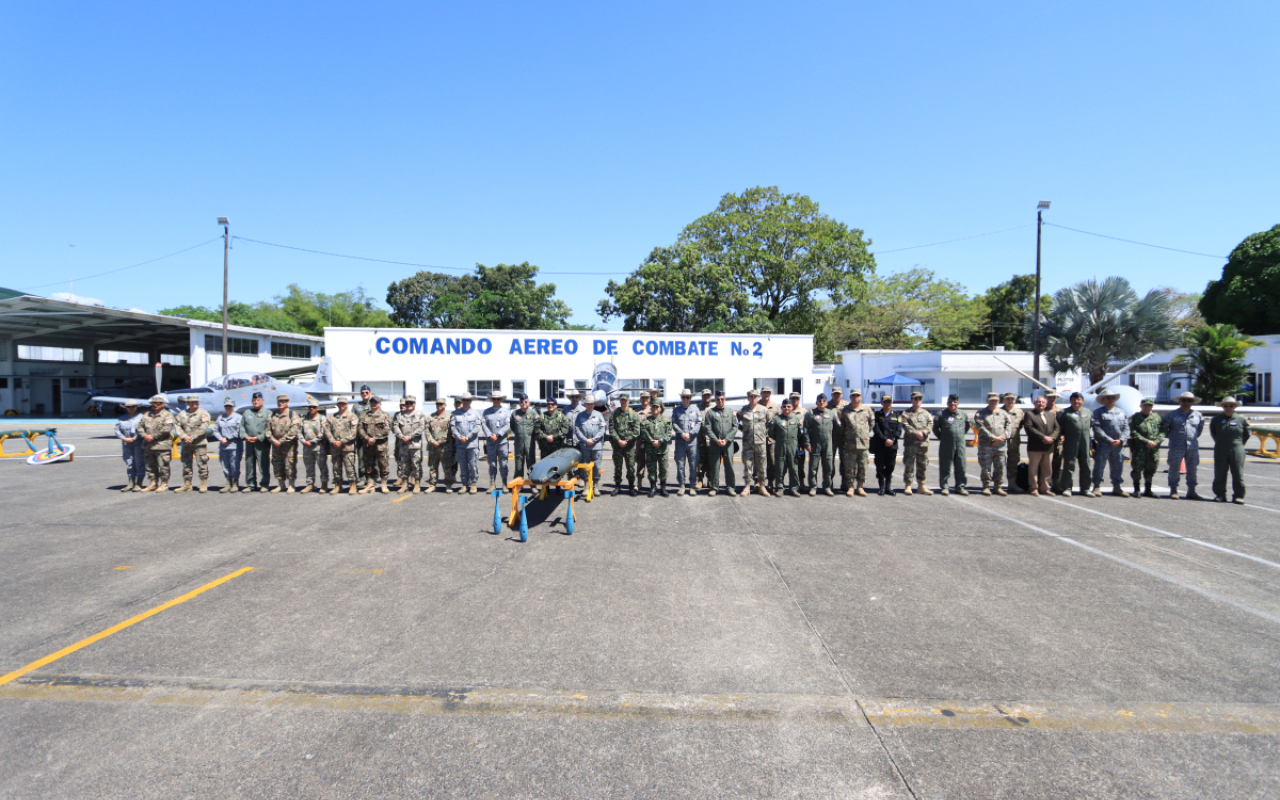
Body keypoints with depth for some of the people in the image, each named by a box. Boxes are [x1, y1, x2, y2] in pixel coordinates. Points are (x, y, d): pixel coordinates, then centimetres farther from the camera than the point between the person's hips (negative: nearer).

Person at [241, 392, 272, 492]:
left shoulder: (267, 413, 2)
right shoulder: (246, 412, 17)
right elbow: (241, 425, 13)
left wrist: (258, 437, -14)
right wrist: (246, 436, -3)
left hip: (262, 442, -5)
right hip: (249, 442, 5)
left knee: (263, 464, -5)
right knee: (249, 464, 8)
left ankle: (264, 485, 0)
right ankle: (250, 485, 16)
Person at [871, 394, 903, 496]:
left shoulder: (896, 416, 13)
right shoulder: (877, 415, 6)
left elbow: (899, 430, 4)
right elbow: (876, 430, -5)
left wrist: (892, 440, -11)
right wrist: (885, 440, -14)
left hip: (892, 446, 2)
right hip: (880, 446, -2)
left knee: (890, 467, 5)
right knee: (880, 467, 0)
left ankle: (888, 487, 15)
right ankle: (882, 488, 8)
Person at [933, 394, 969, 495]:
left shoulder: (963, 414, 9)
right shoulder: (942, 414, -3)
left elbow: (967, 426, 24)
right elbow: (935, 428, 5)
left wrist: (961, 435, 16)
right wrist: (941, 437, 3)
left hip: (960, 445, 4)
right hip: (946, 446, -3)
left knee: (961, 467, 6)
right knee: (945, 467, 1)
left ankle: (960, 486, 16)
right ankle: (943, 487, 8)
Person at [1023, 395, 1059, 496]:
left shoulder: (1051, 414, 17)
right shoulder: (1029, 414, -1)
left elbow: (1057, 428, 11)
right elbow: (1029, 428, -13)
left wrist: (1052, 437, -9)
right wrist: (1043, 437, -18)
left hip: (1049, 446, 5)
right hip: (1035, 447, -5)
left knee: (1047, 469, 9)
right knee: (1033, 468, 0)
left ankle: (1045, 488, 17)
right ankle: (1034, 489, 7)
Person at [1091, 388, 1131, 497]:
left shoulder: (1122, 412, 16)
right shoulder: (1099, 412, 2)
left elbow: (1126, 428, 11)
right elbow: (1097, 428, -8)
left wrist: (1120, 440, -6)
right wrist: (1110, 440, -14)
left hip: (1118, 445, 4)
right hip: (1103, 444, -4)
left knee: (1118, 466, 9)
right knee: (1099, 465, -4)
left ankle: (1117, 488, 19)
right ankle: (1097, 487, 3)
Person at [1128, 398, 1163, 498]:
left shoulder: (1157, 418, 15)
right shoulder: (1134, 418, 3)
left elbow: (1163, 432, 8)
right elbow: (1133, 433, -7)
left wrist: (1156, 441, -9)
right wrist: (1147, 441, -15)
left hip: (1154, 448, 4)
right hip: (1139, 448, -4)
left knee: (1150, 470, 10)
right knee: (1137, 468, -5)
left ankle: (1148, 490, 20)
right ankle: (1137, 490, 5)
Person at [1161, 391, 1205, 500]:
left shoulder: (1198, 415, 9)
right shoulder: (1172, 414, -1)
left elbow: (1200, 427, 25)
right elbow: (1163, 427, 6)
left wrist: (1195, 437, 19)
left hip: (1193, 446, 3)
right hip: (1176, 446, -3)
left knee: (1192, 469, 8)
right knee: (1174, 468, -2)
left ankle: (1191, 491, 15)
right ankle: (1173, 491, 3)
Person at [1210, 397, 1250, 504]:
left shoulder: (1241, 420, 2)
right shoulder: (1216, 420, 5)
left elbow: (1248, 433, 13)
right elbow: (1213, 433, 18)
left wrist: (1239, 444, 12)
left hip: (1237, 451, -1)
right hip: (1220, 452, 1)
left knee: (1238, 474, 0)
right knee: (1220, 474, 4)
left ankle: (1238, 496, 7)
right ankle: (1220, 494, 11)